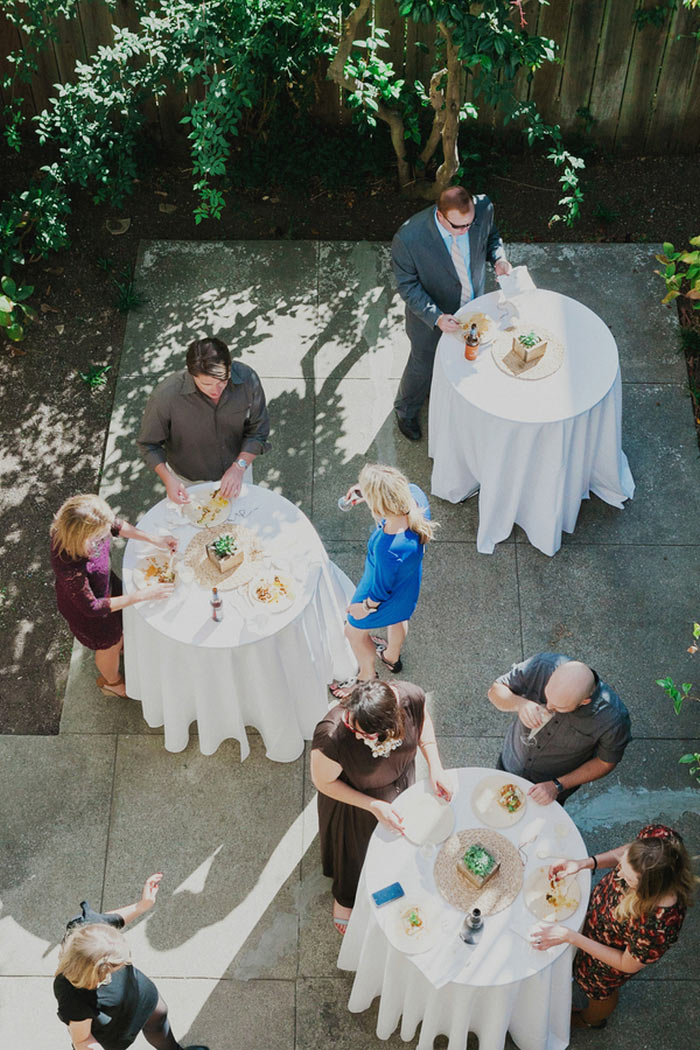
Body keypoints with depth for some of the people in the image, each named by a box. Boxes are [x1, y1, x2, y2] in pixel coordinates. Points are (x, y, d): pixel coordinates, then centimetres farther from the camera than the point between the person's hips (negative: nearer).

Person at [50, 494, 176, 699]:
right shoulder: (69, 567, -47)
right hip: (83, 607, -6)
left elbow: (115, 524, -9)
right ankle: (112, 682, 59)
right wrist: (144, 595, -32)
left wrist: (154, 539, -17)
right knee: (109, 645, 25)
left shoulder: (74, 515, -30)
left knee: (121, 620, 35)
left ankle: (121, 647, 70)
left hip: (103, 583, 6)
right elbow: (92, 607, -32)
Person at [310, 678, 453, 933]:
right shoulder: (331, 737, -47)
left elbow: (423, 721, -11)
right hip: (354, 798, -3)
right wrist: (373, 806, -28)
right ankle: (345, 899, 63)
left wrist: (435, 766, -21)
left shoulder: (410, 697, -38)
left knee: (396, 831, 35)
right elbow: (323, 782, -25)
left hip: (401, 783, 3)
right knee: (355, 849, 27)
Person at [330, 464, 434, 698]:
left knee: (354, 631, 28)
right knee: (398, 618, 39)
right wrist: (370, 493, -14)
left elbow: (382, 589, -27)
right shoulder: (416, 494, -33)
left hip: (389, 598, -6)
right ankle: (392, 657, 71)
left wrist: (366, 606, -7)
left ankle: (367, 677, 57)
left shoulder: (388, 551, -49)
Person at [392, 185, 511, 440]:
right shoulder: (408, 239, -39)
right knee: (423, 365, 22)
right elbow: (408, 286, -25)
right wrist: (436, 317, -36)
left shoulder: (483, 208, -26)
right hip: (431, 316, -4)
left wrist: (498, 258, -22)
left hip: (473, 305, 4)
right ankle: (406, 411, 53)